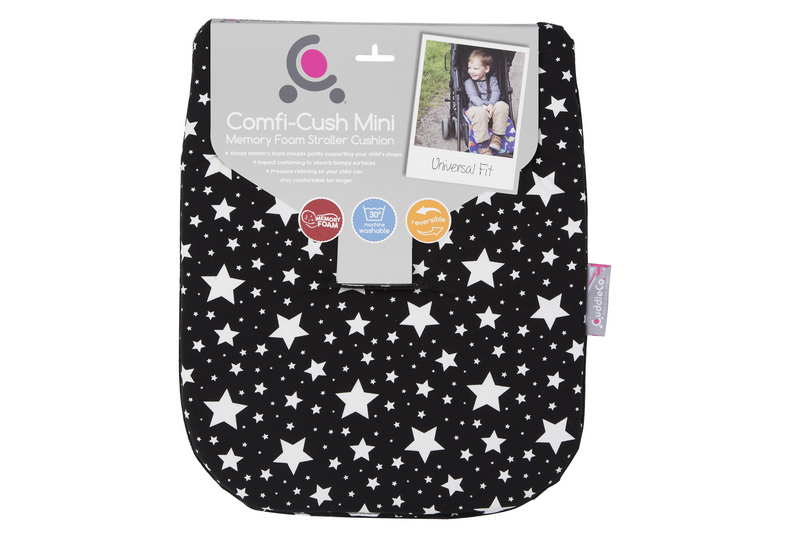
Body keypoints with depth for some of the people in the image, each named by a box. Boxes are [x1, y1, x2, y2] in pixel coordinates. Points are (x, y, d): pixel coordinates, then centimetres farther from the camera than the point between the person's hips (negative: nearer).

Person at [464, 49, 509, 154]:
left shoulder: (492, 80, 20)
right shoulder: (468, 82, 15)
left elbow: (496, 93, 2)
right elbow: (473, 96, -3)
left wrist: (491, 105, -22)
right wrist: (483, 106, -24)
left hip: (492, 107, 2)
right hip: (475, 108, -2)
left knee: (502, 105, -32)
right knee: (480, 112, -40)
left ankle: (497, 137, -27)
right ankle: (482, 146, -43)